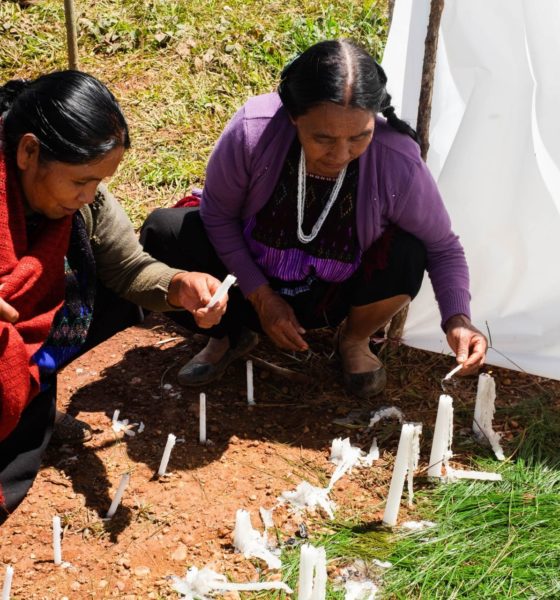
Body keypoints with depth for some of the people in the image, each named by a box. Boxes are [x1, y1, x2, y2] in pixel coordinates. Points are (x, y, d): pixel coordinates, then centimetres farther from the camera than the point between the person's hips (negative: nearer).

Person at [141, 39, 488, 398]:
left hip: (336, 298, 0)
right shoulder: (252, 130, -30)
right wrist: (262, 298, -14)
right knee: (163, 234, -22)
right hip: (253, 284, 1)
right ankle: (229, 334, 6)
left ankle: (355, 342, 4)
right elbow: (218, 213, -12)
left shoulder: (399, 164, -29)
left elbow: (442, 247, -12)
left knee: (407, 255, -30)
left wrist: (458, 320, -30)